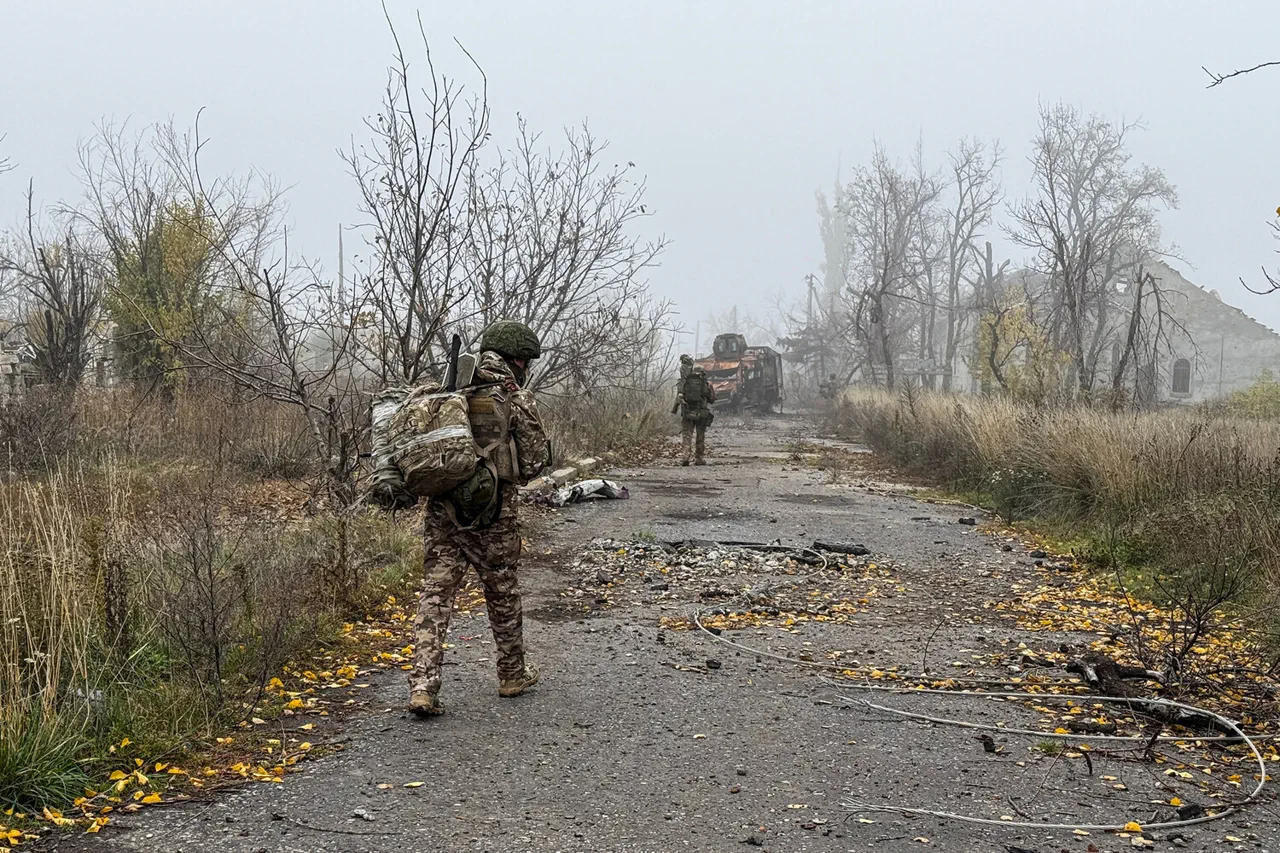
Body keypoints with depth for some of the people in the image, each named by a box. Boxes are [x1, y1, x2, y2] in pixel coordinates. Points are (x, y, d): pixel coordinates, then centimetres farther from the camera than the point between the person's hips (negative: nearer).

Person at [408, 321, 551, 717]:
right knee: (502, 592, 13)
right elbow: (536, 459, -2)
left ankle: (422, 685, -8)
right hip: (491, 512, -3)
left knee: (436, 592, 2)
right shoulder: (514, 398, -5)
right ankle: (513, 674, 29)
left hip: (443, 508, 4)